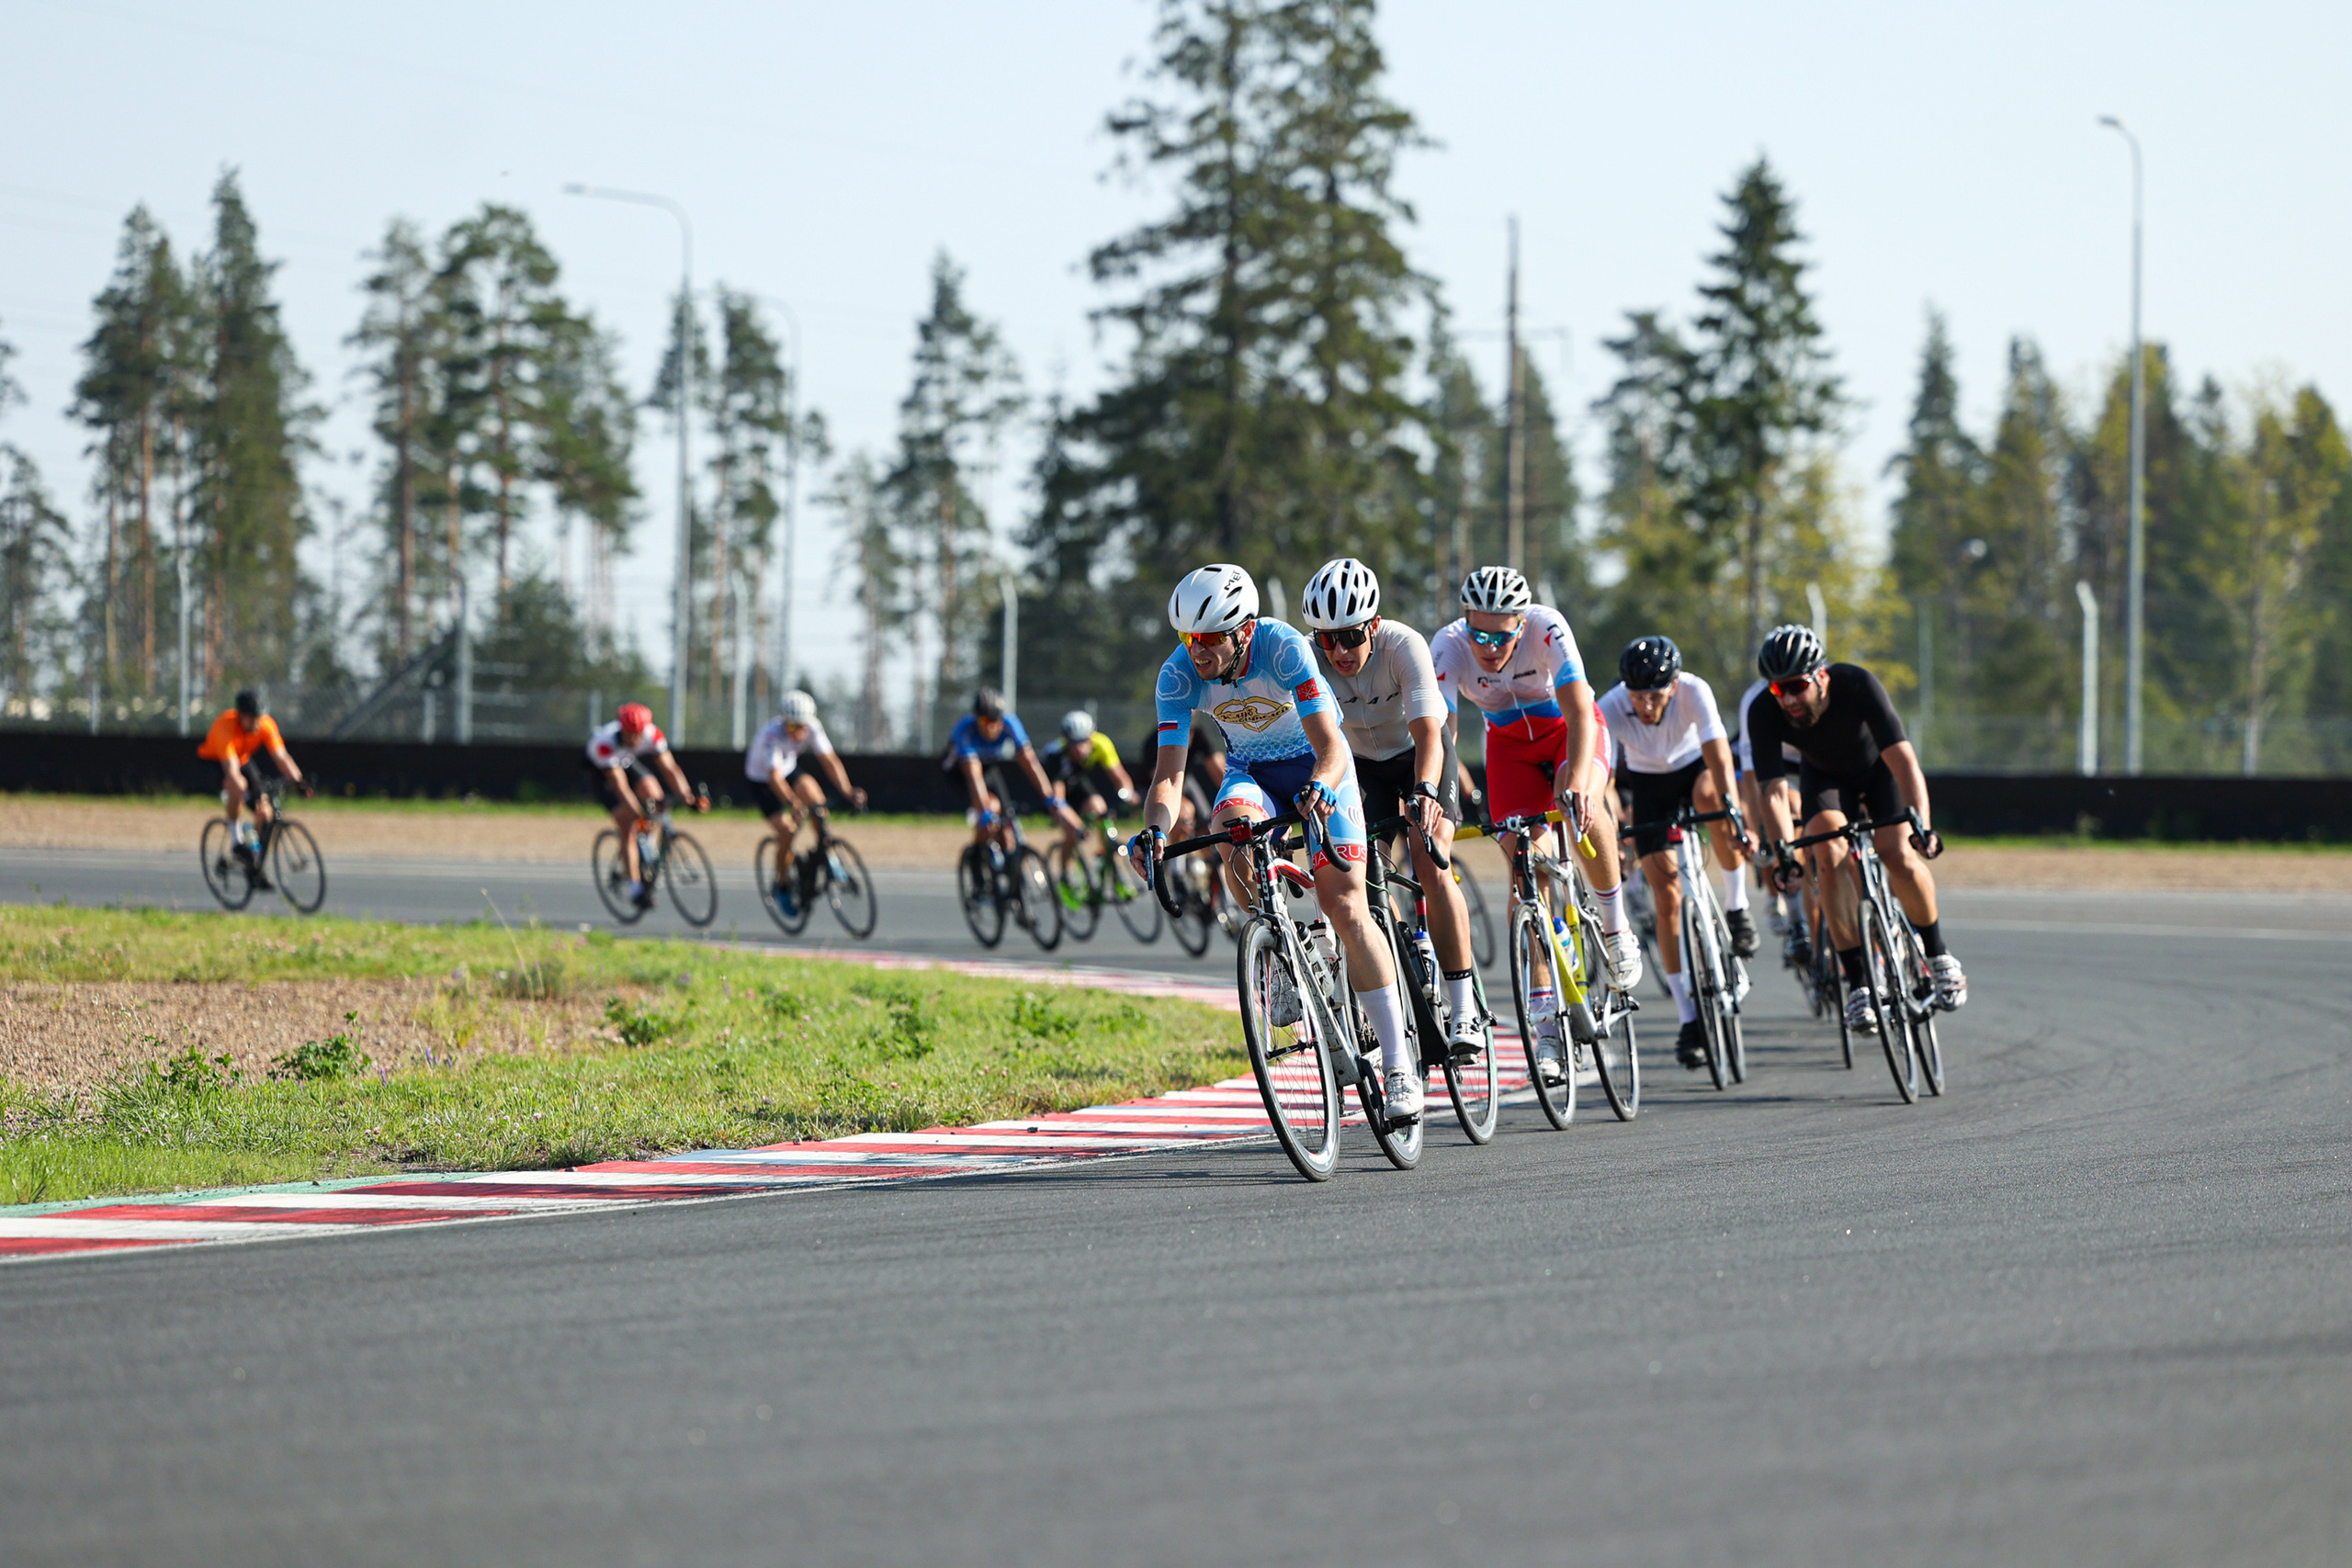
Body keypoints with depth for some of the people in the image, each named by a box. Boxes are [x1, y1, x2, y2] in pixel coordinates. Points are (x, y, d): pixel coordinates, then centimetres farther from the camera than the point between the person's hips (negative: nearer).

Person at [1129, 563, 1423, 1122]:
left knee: (1345, 907, -15)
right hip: (1252, 769, 3)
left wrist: (1320, 788, -59)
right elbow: (1168, 772, -26)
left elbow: (1330, 745, -37)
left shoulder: (1283, 647, -32)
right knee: (1234, 830, -34)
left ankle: (1398, 1063, -10)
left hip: (1316, 764, -3)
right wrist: (1156, 827, -46)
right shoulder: (1179, 674, -23)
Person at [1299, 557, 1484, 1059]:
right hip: (1362, 760, 3)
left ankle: (1465, 1008, -19)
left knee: (1430, 867, -20)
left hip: (1420, 752, -3)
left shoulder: (1404, 646, -34)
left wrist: (1426, 791, -61)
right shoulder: (1310, 660, -26)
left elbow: (1428, 732, -43)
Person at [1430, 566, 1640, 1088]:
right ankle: (1546, 1018, -10)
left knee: (1584, 805, -35)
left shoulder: (1547, 628, -32)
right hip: (1511, 744, 2)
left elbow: (1578, 708, -41)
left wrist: (1578, 778, -58)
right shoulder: (1449, 647, -28)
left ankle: (1615, 922, -11)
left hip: (1568, 728, -2)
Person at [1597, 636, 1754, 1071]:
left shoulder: (1694, 692, -33)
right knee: (1666, 896, -9)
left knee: (1708, 793, -39)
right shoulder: (1611, 708, -32)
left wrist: (1735, 820, -53)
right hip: (1649, 784, 1)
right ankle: (1690, 1019, -1)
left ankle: (1736, 907, -19)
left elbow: (1720, 759, -41)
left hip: (1695, 764, -1)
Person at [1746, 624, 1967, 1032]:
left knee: (1896, 853, -23)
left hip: (1881, 767, -2)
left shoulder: (1858, 686, -36)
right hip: (1826, 776, 2)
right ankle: (1859, 984, -18)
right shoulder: (1766, 712, -30)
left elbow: (1903, 759, -41)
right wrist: (1783, 848, -47)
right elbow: (1770, 789, -31)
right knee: (1829, 855, -23)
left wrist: (1921, 825, -54)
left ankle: (1938, 956, 0)